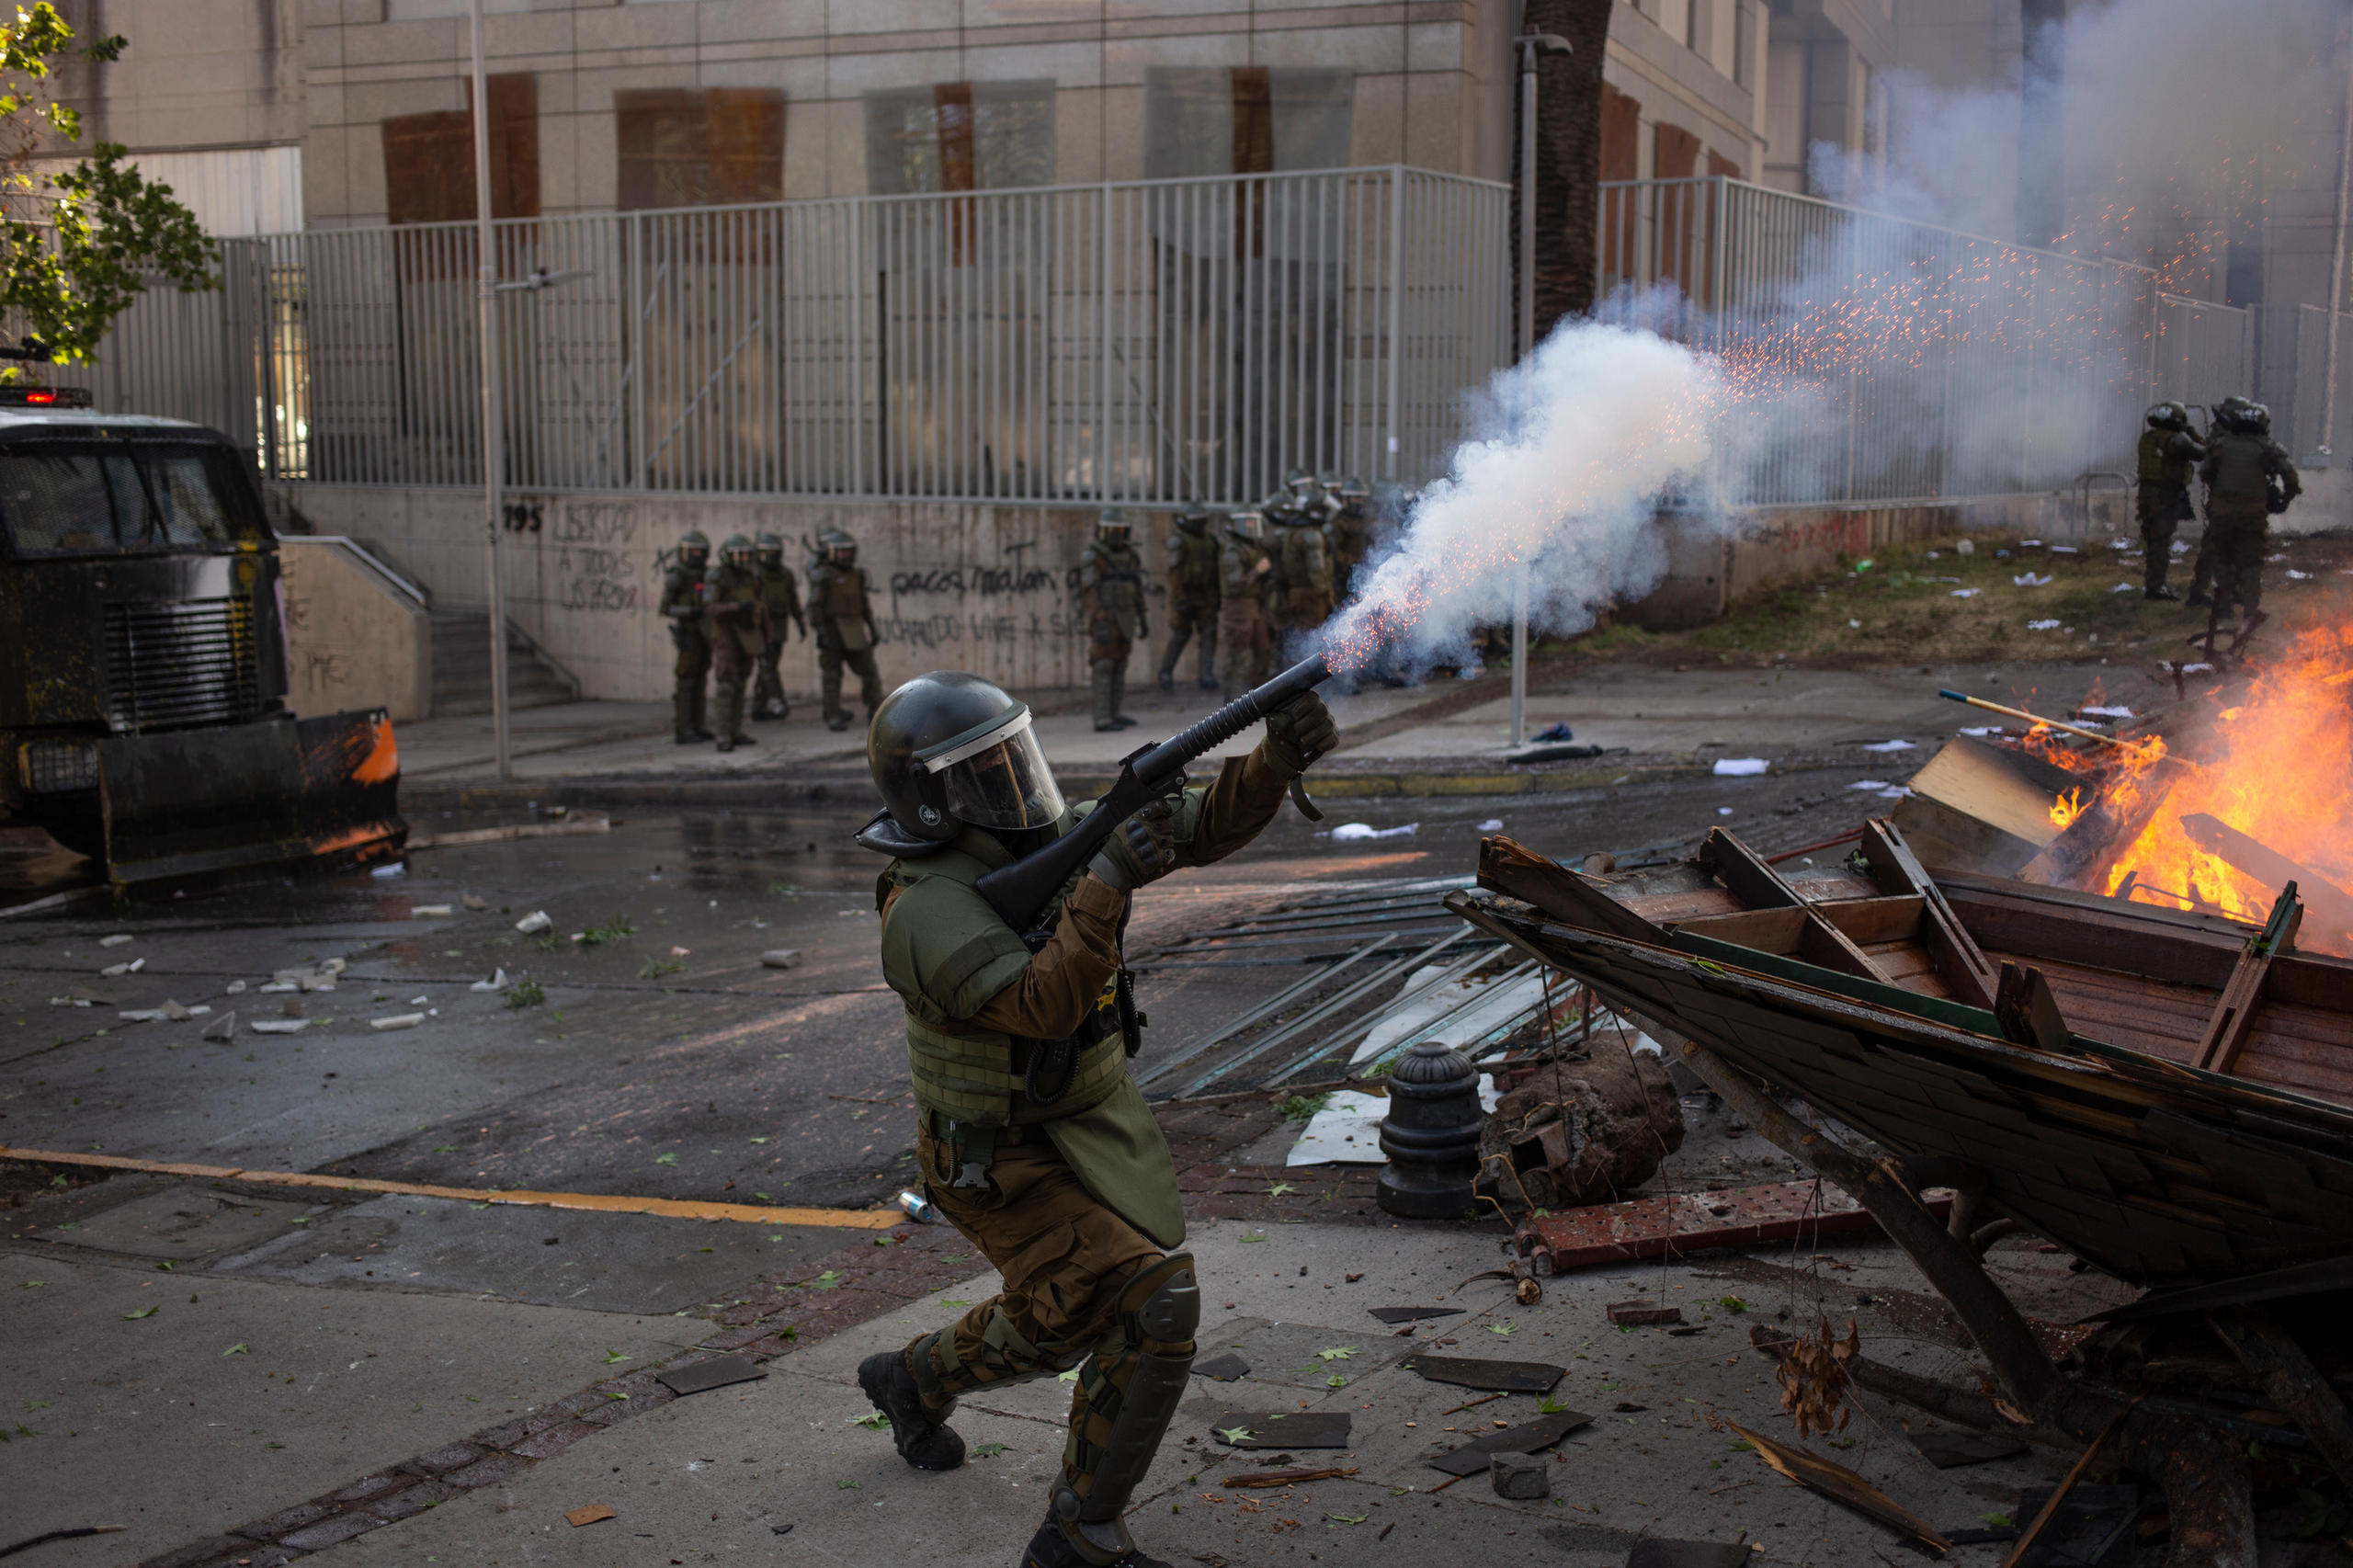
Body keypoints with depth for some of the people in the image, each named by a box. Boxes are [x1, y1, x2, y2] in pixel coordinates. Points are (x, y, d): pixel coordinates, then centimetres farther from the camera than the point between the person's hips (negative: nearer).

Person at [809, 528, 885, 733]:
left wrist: (872, 628, 15)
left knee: (869, 671, 5)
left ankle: (875, 714, 11)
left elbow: (865, 604, 19)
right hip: (833, 632, -6)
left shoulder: (856, 575, 13)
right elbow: (815, 606, -11)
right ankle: (834, 717, 5)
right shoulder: (823, 575, -7)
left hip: (855, 633, 6)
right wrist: (821, 631, -17)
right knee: (831, 675, 0)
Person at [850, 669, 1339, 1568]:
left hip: (1092, 1119, 8)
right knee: (1155, 1307, -16)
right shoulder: (927, 907, -25)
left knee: (1058, 1324, 20)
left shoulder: (1052, 836, -4)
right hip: (998, 1157, -7)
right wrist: (1110, 878, -39)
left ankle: (915, 1379, 48)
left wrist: (1279, 758, -23)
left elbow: (1207, 828, -6)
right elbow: (1044, 1005, -37)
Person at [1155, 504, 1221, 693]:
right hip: (1184, 593, -5)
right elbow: (1175, 571, -17)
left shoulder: (1209, 539, 8)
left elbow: (1215, 569, 15)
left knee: (1210, 633, -5)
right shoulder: (1178, 539, -12)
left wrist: (1219, 595, 14)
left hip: (1205, 594, 5)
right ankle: (1166, 672, 19)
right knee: (1181, 635, 0)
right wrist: (1180, 600, -21)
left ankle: (1206, 676, -4)